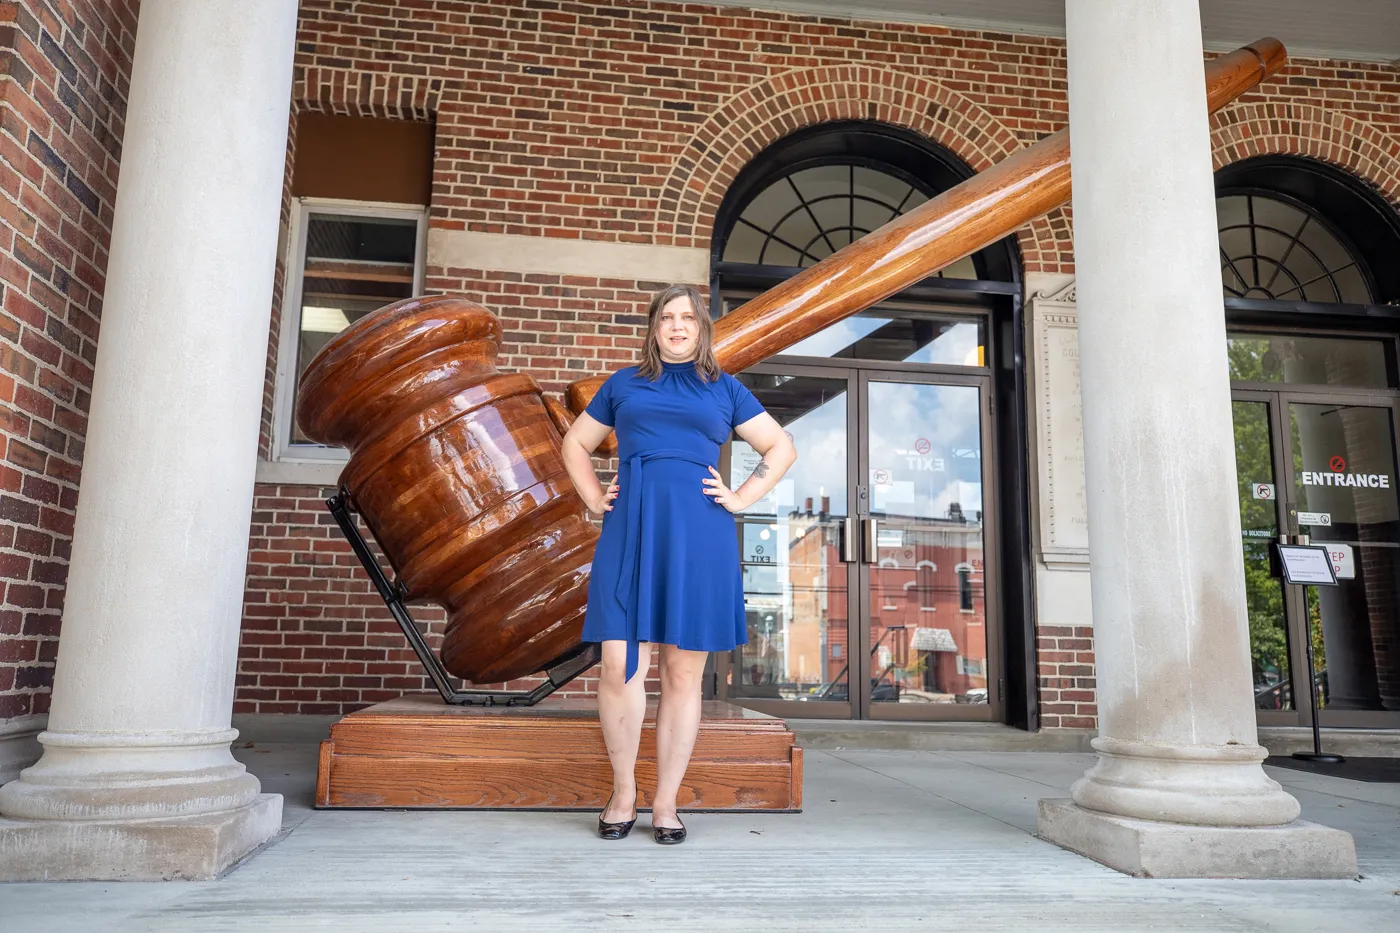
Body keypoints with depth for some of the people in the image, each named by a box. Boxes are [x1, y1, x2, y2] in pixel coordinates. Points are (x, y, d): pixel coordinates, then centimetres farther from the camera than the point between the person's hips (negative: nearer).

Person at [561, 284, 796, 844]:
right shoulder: (623, 384, 17)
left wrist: (741, 499, 4)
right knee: (620, 666, -9)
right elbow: (575, 444, 25)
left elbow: (781, 448, 16)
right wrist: (594, 499, 10)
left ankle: (665, 803, 12)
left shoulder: (725, 389, 15)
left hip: (697, 538, 0)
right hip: (630, 532, 1)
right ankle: (623, 792, 9)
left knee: (684, 671, 1)